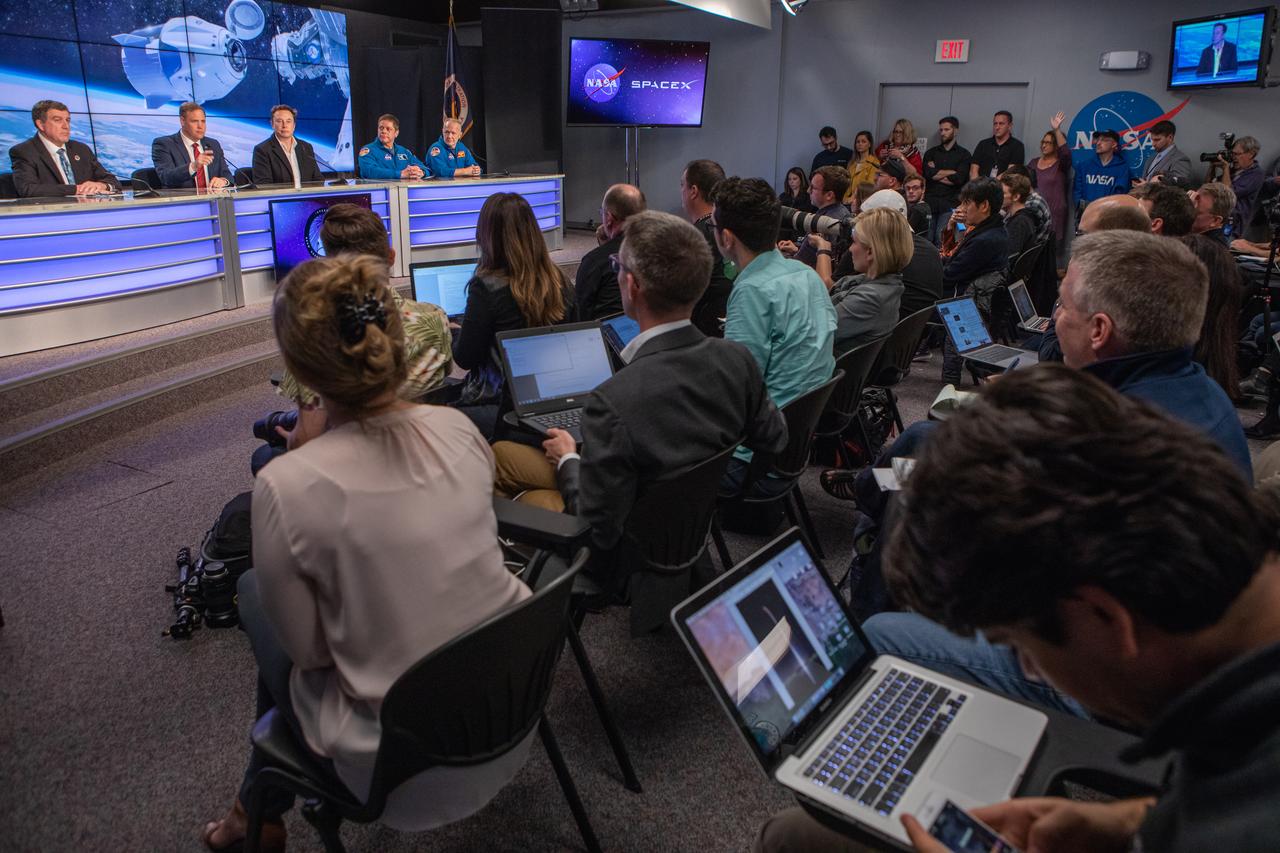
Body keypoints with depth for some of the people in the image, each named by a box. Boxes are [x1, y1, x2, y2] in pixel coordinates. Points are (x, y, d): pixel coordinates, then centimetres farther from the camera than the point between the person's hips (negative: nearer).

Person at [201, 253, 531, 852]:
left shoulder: (286, 487, -25)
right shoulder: (457, 428, -10)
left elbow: (307, 650, -12)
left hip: (405, 764, -5)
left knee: (255, 591, 19)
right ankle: (262, 804, 49)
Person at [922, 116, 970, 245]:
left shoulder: (964, 154, 8)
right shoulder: (931, 153, 17)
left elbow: (959, 179, -6)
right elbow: (928, 174, -1)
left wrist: (937, 173, 0)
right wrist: (951, 172, -1)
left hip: (950, 204, -2)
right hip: (930, 202, 3)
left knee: (941, 239, -13)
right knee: (926, 238, -6)